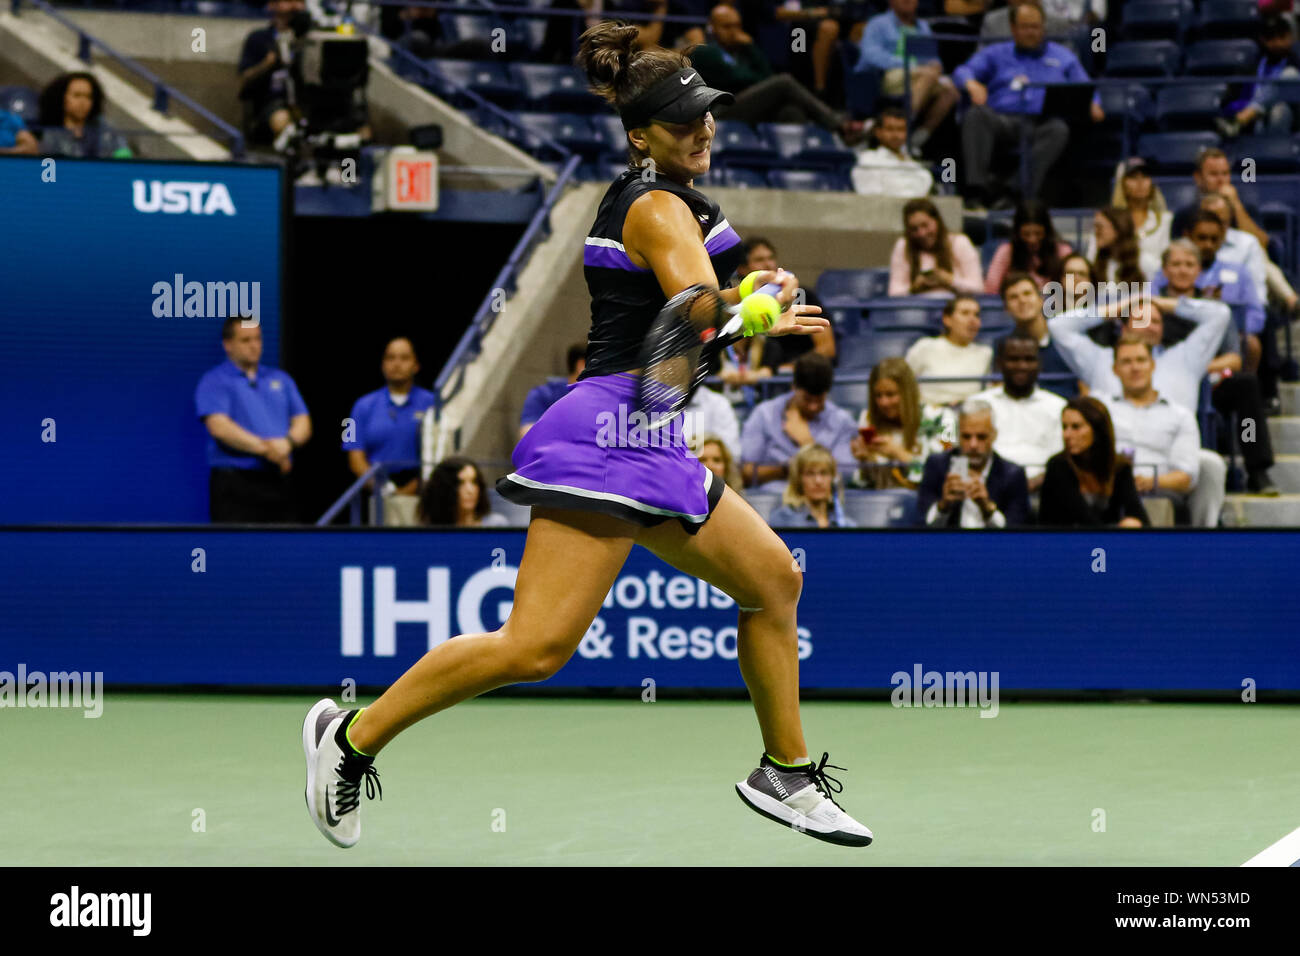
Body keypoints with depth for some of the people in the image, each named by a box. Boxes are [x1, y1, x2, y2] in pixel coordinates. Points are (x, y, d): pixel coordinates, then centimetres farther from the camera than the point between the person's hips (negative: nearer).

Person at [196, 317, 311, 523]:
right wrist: (265, 448, -19)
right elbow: (219, 427, -13)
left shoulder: (281, 379, 18)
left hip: (277, 482, 5)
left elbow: (303, 423, 12)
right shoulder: (214, 382, 1)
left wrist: (288, 442, -12)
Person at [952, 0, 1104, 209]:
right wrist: (971, 83, -14)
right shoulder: (995, 54, 26)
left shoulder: (1063, 57, 27)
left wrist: (1093, 105, -5)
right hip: (1004, 120, 0)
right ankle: (977, 190, -45)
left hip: (1042, 124, 0)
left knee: (1059, 130, -37)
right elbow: (962, 72, 11)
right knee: (976, 115, -33)